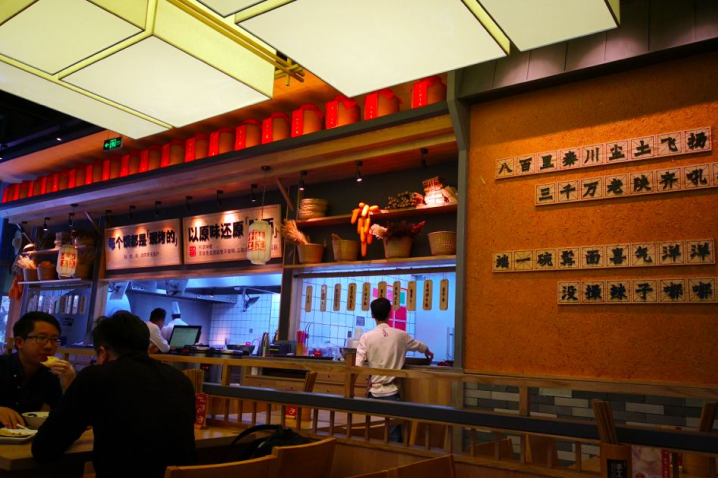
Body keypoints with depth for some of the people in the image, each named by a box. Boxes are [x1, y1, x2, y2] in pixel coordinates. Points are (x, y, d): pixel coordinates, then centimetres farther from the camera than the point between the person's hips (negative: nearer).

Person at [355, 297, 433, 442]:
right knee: (394, 434, 5)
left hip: (374, 392, 0)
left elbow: (357, 366, -10)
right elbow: (420, 346, 22)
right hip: (392, 391, 0)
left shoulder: (366, 337, -4)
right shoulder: (400, 335, 2)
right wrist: (428, 352, 43)